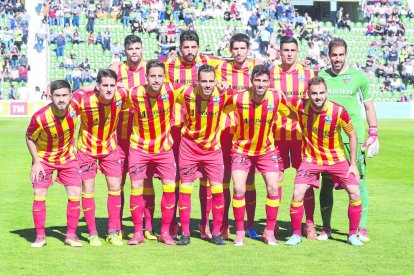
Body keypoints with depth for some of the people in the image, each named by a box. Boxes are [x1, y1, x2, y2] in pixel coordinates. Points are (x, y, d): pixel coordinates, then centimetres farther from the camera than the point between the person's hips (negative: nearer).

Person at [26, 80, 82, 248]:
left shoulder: (74, 107, -24)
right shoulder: (40, 118, -32)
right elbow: (29, 138, -12)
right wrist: (36, 162, -12)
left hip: (68, 157, 3)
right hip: (44, 158, -2)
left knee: (75, 194, -3)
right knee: (39, 195, -7)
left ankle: (71, 235, 9)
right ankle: (40, 236, 7)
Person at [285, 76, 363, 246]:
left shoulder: (339, 111, -22)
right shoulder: (300, 106, -17)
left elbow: (352, 135, -7)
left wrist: (353, 164, -7)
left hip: (337, 159, 0)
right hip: (311, 159, 1)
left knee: (355, 193, -8)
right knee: (298, 193, -13)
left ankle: (352, 235, 10)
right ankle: (296, 234, 6)